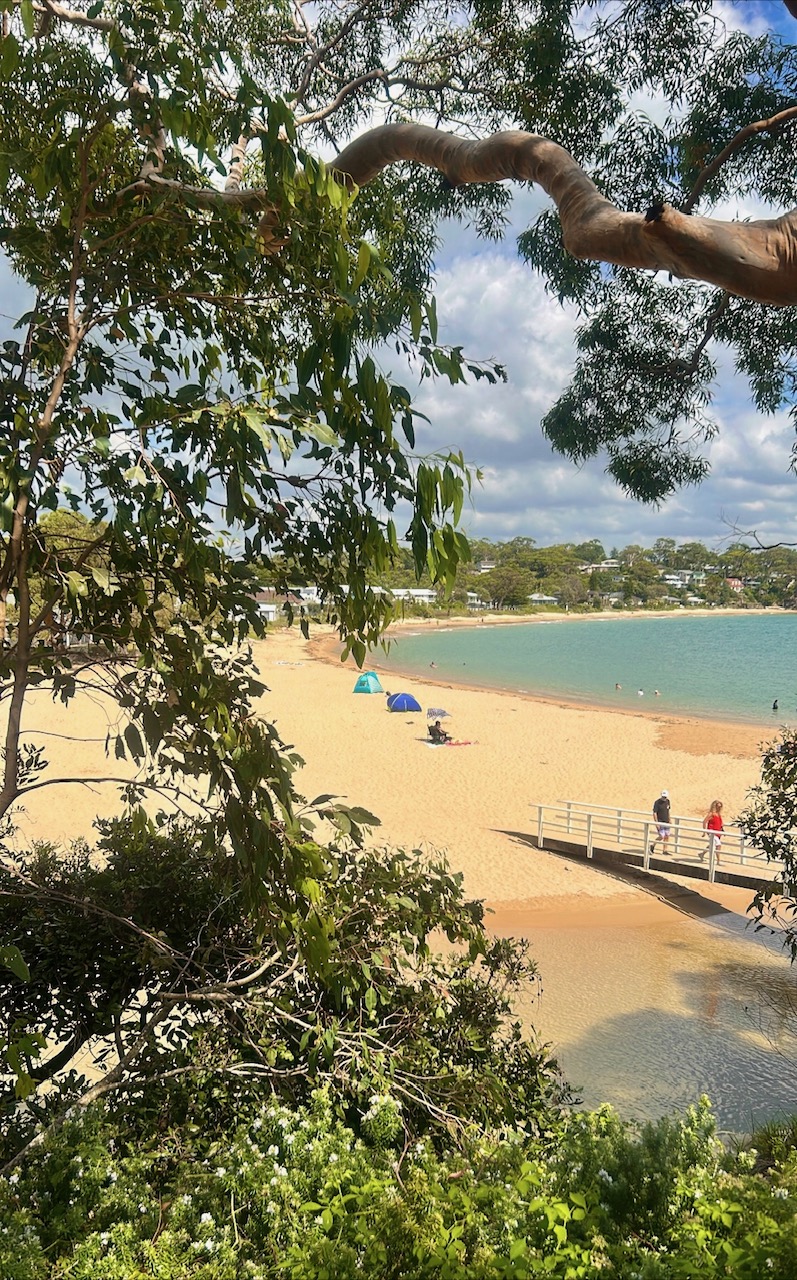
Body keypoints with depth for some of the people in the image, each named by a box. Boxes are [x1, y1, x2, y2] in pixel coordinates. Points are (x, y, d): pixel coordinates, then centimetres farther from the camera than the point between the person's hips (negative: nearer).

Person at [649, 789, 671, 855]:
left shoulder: (667, 801, 5)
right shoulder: (657, 802, -14)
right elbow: (654, 813, -15)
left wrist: (669, 820, 19)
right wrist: (656, 823, -19)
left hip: (666, 822, 7)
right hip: (660, 822, -7)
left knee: (667, 836, 7)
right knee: (661, 836, -11)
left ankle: (664, 850, 16)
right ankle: (653, 846, 9)